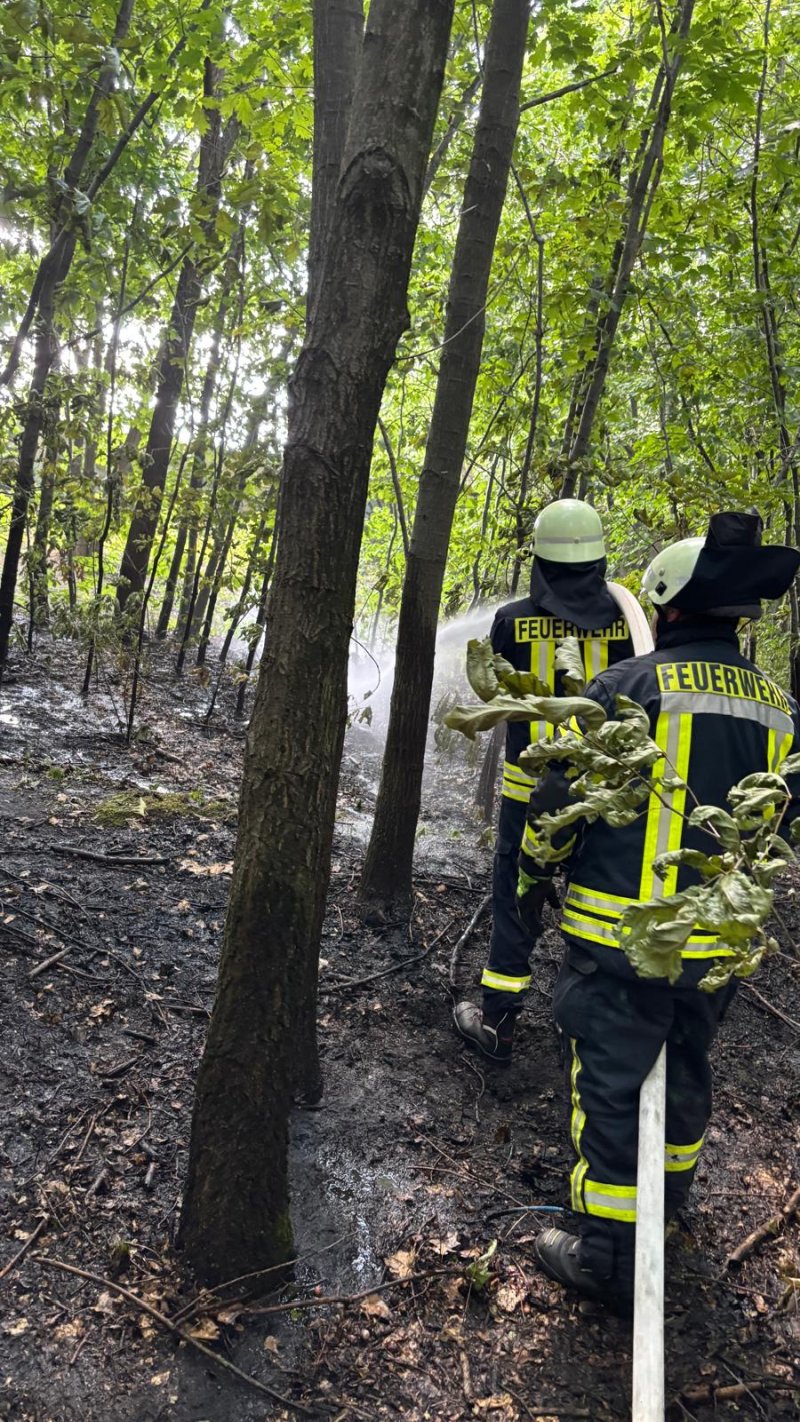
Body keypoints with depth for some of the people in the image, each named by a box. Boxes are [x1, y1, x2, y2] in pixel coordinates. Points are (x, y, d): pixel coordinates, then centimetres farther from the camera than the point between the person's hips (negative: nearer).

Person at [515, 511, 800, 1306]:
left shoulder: (629, 687, -14)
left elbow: (562, 795, -11)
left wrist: (532, 877, 4)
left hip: (621, 934, -6)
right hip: (718, 942, 6)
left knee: (612, 1083, 6)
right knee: (684, 1067, 25)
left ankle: (610, 1254, 18)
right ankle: (669, 1194, 47)